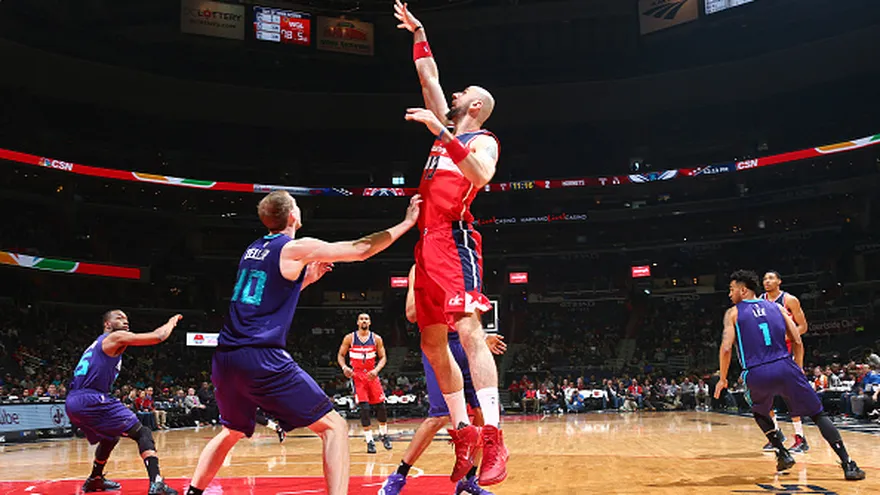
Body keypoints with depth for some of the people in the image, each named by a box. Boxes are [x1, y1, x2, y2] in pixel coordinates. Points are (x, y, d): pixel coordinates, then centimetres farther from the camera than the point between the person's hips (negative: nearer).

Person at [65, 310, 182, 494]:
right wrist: (172, 321, 11)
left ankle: (94, 480, 45)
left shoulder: (97, 344, 28)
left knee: (110, 438, 33)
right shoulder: (116, 337, 0)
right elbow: (159, 336, -7)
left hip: (73, 403, 10)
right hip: (91, 399, -9)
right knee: (143, 433, -9)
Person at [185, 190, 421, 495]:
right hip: (261, 358, -8)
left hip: (225, 358, 8)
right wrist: (408, 222, 10)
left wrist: (307, 278, 30)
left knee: (232, 432, 32)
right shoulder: (297, 248, -2)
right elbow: (362, 249, 1)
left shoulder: (252, 250, 19)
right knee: (334, 426, -2)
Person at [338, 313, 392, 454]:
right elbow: (340, 355, 5)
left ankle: (383, 434, 25)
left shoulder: (376, 339, 0)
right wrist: (344, 367, -14)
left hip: (372, 375, 2)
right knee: (364, 407, -11)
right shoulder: (349, 338, -2)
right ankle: (369, 441, -4)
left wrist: (376, 370, -15)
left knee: (381, 405, 3)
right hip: (357, 375, -2)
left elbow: (383, 357, 2)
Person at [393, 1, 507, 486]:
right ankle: (463, 431, 12)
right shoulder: (449, 128, 23)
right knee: (432, 343, 6)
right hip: (428, 243, 9)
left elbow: (481, 175, -22)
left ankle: (494, 437, -22)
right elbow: (428, 76, 31)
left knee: (469, 330, -20)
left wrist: (441, 132, -23)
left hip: (454, 240, -9)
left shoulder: (483, 140, 1)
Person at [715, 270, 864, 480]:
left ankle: (783, 454, 17)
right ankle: (848, 465, 0)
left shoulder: (733, 313, 7)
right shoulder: (776, 307, 16)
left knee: (759, 412, 29)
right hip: (785, 368, 1)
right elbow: (797, 341, 10)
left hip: (756, 375, -1)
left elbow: (726, 348, -3)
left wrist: (722, 379, 8)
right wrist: (798, 369, 23)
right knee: (819, 415, 11)